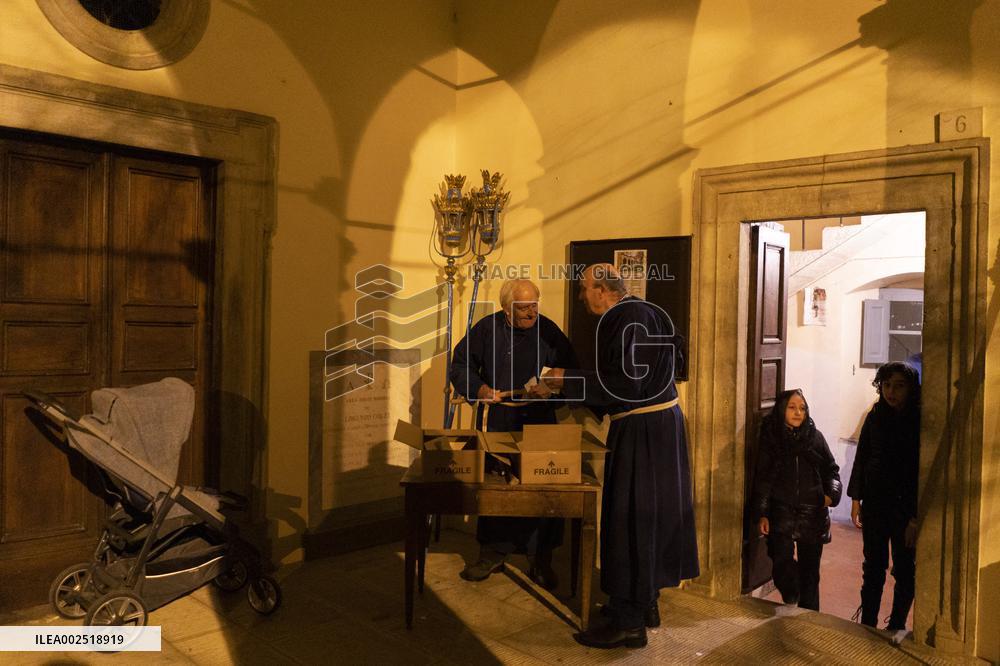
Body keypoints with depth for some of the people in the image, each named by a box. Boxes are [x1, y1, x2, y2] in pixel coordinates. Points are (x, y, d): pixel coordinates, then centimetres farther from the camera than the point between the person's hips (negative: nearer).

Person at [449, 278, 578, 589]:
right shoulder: (486, 329, -1)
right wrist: (480, 389, -11)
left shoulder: (548, 330, 1)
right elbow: (461, 365, 6)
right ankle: (492, 554, 24)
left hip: (538, 421, 0)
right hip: (496, 420, 0)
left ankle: (541, 561, 13)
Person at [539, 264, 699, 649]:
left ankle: (629, 623, 9)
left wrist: (568, 380, -16)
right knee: (644, 517, 18)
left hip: (643, 430, -10)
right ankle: (645, 604, 32)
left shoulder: (630, 320, -18)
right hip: (656, 424, 10)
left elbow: (625, 385, -23)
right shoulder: (631, 315, 12)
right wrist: (580, 400, 20)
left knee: (629, 520, -2)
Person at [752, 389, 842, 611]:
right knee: (781, 565, -11)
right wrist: (762, 514, -3)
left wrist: (831, 493, -7)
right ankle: (791, 598, 19)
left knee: (810, 569, 8)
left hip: (812, 514, 2)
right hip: (781, 512, -1)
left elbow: (831, 469, 12)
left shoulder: (815, 436, 3)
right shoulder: (770, 438, -1)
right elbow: (762, 478, 0)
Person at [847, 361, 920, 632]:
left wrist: (916, 518, -15)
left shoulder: (920, 421, -12)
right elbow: (861, 458, 7)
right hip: (875, 503, 3)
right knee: (873, 567, 13)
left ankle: (897, 627, 26)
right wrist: (855, 500, 6)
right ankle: (867, 626, 24)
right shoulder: (875, 418, 0)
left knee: (905, 571, 11)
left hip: (906, 506, -3)